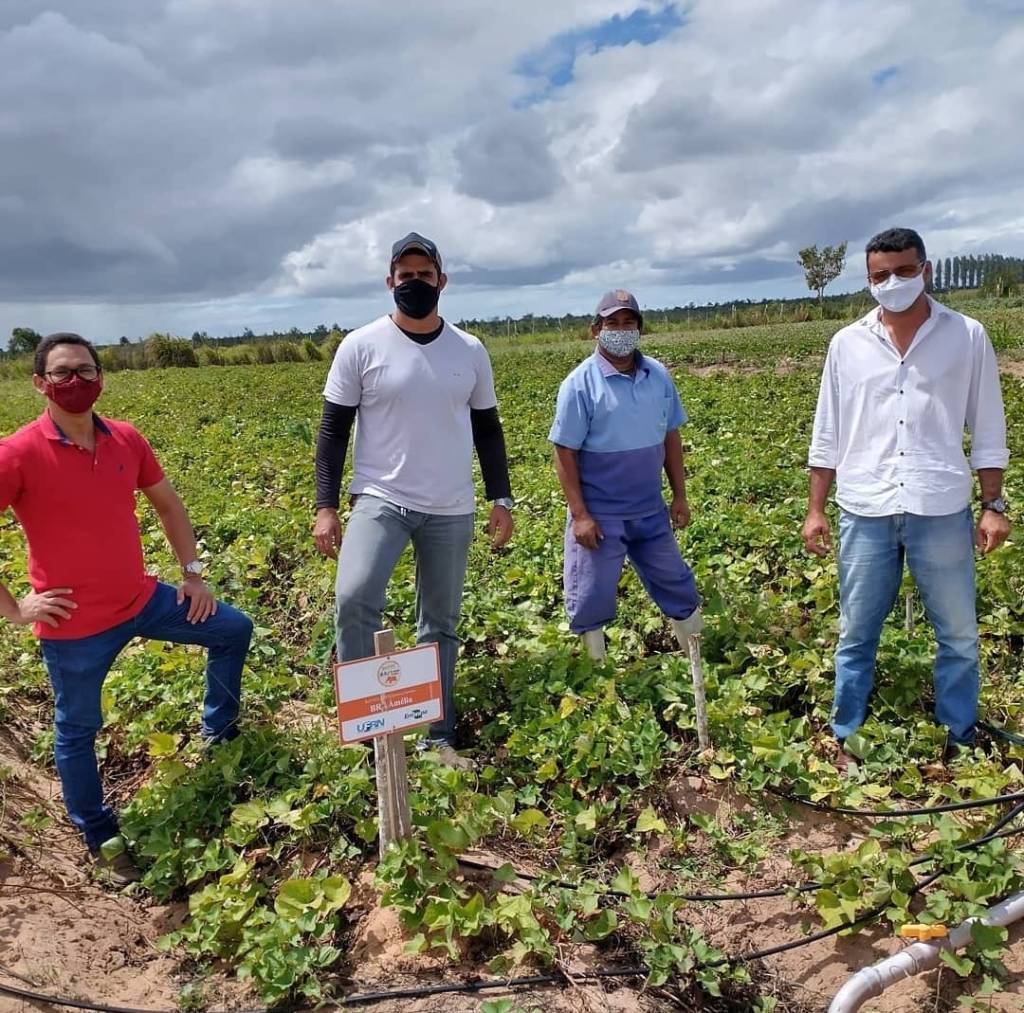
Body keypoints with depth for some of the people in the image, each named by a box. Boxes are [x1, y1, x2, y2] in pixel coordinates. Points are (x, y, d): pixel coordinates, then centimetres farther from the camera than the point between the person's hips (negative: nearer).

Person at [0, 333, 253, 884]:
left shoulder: (126, 439, -2)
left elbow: (167, 502, 12)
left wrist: (193, 571, 8)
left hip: (142, 599, 6)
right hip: (74, 623, -5)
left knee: (234, 629, 14)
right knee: (77, 730, 11)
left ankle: (219, 733, 35)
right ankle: (102, 841, 33)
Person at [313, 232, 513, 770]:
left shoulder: (470, 352, 5)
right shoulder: (361, 347, -3)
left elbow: (487, 429, 12)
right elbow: (333, 430, 0)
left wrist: (501, 498, 5)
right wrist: (325, 506, -7)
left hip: (451, 511, 3)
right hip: (381, 499, -2)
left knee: (440, 626, 10)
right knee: (353, 598, -26)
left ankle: (439, 735, 24)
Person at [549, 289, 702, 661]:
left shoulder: (658, 376, 3)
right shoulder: (580, 383, -13)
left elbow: (670, 438, 10)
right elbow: (565, 453, -13)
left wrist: (680, 495, 9)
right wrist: (579, 515, -16)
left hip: (651, 511, 5)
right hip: (599, 515, -5)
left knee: (676, 584, 19)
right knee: (591, 597, 5)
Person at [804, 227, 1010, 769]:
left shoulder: (967, 336, 2)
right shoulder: (847, 343, 4)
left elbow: (988, 431, 5)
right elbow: (827, 436, 7)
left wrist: (993, 506, -1)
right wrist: (815, 510, 3)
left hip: (940, 510, 0)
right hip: (865, 511, 1)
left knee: (958, 634, 11)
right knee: (856, 633, 10)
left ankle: (959, 741, 31)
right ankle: (847, 739, 26)